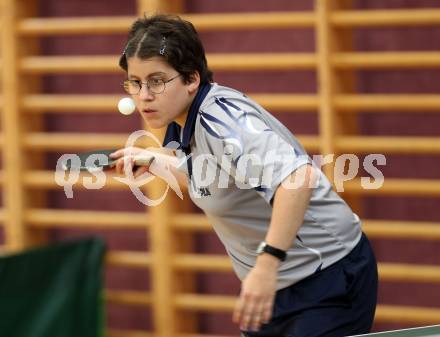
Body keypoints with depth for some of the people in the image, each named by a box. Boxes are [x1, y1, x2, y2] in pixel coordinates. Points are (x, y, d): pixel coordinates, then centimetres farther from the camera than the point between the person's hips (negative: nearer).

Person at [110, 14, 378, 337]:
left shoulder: (220, 119, -26)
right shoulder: (185, 122, 3)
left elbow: (297, 177, -42)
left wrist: (267, 265, -47)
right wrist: (156, 161, 17)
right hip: (276, 287, 9)